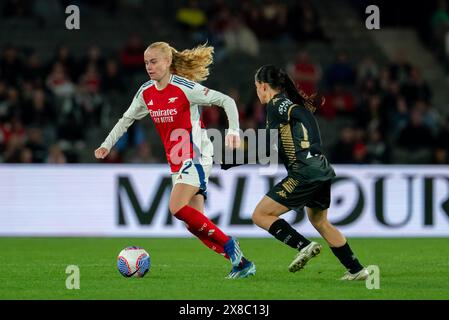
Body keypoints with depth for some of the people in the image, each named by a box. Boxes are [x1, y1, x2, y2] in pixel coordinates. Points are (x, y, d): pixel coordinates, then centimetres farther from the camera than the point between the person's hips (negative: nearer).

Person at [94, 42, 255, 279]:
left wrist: (233, 130, -23)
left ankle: (229, 244, -12)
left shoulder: (185, 88, -14)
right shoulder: (146, 93, 6)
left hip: (195, 156, -7)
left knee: (177, 208, -25)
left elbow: (227, 101, -11)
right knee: (194, 224, 0)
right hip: (176, 161, 7)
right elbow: (127, 119, 21)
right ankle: (241, 263, 4)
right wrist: (107, 145, 14)